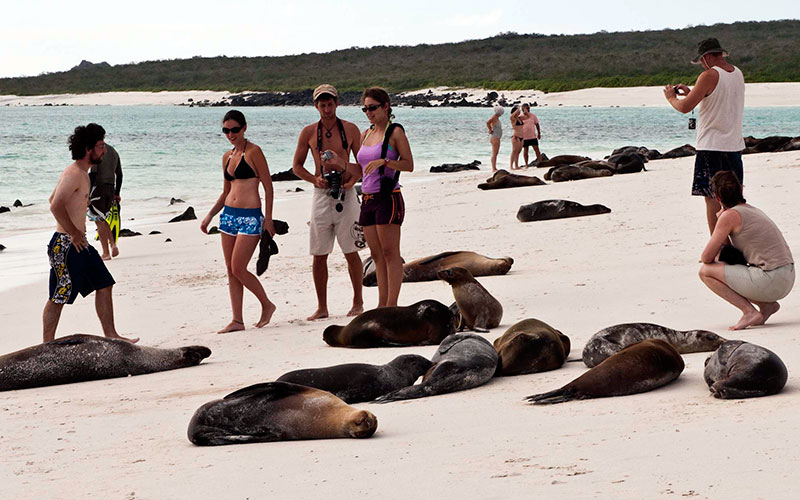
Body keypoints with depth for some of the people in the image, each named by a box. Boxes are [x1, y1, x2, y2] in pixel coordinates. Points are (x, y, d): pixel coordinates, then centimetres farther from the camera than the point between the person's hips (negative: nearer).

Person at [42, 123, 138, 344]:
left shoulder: (82, 173, 14)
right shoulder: (74, 173, -17)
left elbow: (53, 200, 25)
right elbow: (56, 206, -28)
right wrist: (74, 233, -20)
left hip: (80, 243, 10)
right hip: (66, 244, -10)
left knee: (104, 285, 13)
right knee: (58, 298, -3)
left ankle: (111, 335, 21)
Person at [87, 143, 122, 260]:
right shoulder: (113, 151, 13)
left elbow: (92, 174, -17)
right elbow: (119, 174, 17)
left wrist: (87, 194, -16)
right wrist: (117, 194, 23)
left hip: (99, 187, -7)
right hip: (111, 189, 7)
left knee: (99, 222, 1)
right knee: (103, 220, 20)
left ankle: (106, 253, 2)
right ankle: (113, 244, 3)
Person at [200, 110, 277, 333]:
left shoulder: (253, 152, -7)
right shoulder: (227, 156, 14)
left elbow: (268, 186, -7)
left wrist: (268, 219, -11)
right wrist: (209, 216, 14)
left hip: (250, 216, -7)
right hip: (228, 214, 7)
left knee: (238, 268, -10)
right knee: (230, 269, 5)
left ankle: (267, 305, 11)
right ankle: (237, 320, 9)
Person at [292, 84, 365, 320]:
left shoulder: (350, 130, 3)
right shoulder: (309, 133, 4)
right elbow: (297, 166, 10)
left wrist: (353, 180, -10)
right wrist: (315, 179, -8)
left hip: (345, 195, -1)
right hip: (321, 195, 1)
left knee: (351, 253, 2)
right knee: (319, 255, 2)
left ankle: (358, 302, 15)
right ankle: (322, 307, 9)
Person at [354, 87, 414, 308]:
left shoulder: (395, 132, -4)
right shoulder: (366, 134, 16)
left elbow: (409, 165, -10)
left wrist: (385, 161, -23)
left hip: (388, 198, -7)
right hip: (368, 199, 7)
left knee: (390, 253, -7)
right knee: (377, 255, 8)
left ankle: (392, 304, -6)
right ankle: (382, 304, 11)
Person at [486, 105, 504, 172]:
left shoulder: (496, 117, 14)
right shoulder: (494, 117, -15)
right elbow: (487, 122, -32)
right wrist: (490, 130, -20)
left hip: (497, 138, 10)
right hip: (494, 137, -10)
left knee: (496, 153, 12)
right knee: (494, 153, -10)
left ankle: (495, 168, 15)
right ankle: (493, 169, -10)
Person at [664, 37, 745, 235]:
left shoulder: (709, 76, -14)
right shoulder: (737, 74, 11)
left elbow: (685, 107, -15)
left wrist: (671, 97, 5)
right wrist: (690, 92, 22)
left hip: (712, 146, -8)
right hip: (735, 144, 8)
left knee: (712, 198, -4)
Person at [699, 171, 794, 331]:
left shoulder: (729, 216, -8)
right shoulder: (753, 210, 19)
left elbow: (706, 257, -6)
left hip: (770, 280, -9)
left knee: (705, 272, -1)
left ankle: (750, 311, -7)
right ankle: (768, 305, 14)